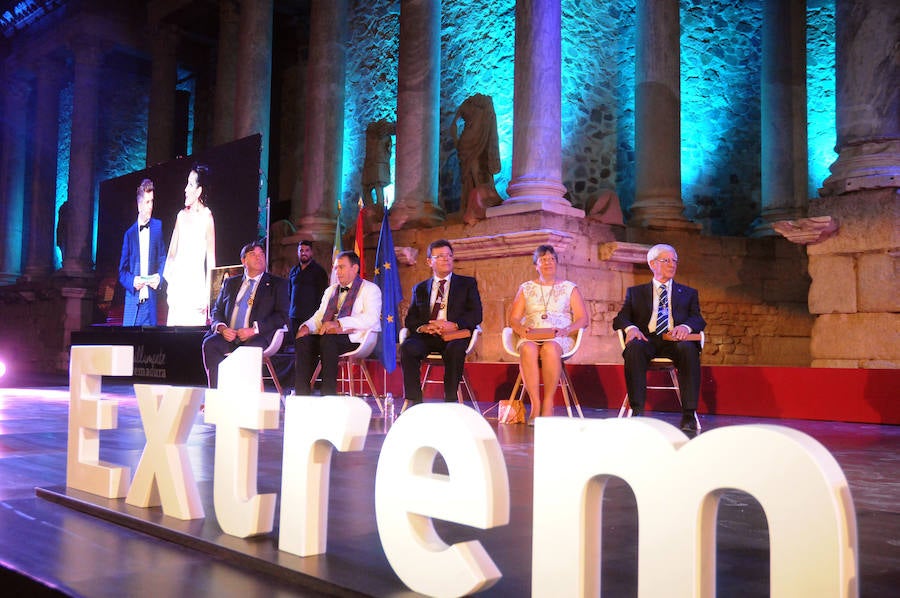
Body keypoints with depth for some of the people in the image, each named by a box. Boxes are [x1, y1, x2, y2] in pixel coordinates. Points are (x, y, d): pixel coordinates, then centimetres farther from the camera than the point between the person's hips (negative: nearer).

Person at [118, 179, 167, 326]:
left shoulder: (158, 227, 7)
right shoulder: (129, 233, 8)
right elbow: (122, 271, 9)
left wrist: (159, 278, -8)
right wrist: (132, 282, -11)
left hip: (150, 302, -1)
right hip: (132, 301, 1)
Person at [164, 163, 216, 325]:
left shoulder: (206, 216, -4)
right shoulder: (182, 215, 14)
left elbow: (211, 259, -7)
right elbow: (172, 253, 18)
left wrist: (207, 294, -12)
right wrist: (167, 276, 6)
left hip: (195, 282, -6)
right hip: (177, 282, 6)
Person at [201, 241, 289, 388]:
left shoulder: (277, 284, 11)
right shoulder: (230, 282, 24)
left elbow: (282, 316, 0)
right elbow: (217, 311, 21)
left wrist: (253, 329, -13)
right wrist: (222, 328, -4)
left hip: (257, 337, -4)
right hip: (229, 336, 4)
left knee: (249, 349, -37)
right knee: (210, 344, -26)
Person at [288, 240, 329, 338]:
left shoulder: (318, 271, 2)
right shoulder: (293, 271, 16)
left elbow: (322, 294, -1)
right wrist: (289, 310, 11)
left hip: (310, 315, -5)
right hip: (294, 315, 5)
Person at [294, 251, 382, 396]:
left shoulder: (370, 289, 5)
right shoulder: (330, 290, 28)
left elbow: (371, 318, -12)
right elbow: (319, 316, 22)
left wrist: (339, 323, -22)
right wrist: (306, 327, -3)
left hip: (355, 338, -6)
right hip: (328, 336, 6)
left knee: (328, 340, -35)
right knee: (303, 341, -23)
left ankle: (328, 394, -33)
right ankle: (302, 394, -25)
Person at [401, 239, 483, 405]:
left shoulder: (467, 284, 17)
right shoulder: (419, 289, 23)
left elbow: (476, 315, 4)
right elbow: (410, 319, 13)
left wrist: (454, 325, -15)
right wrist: (423, 327, -11)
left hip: (454, 335, -2)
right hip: (426, 336, 2)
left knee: (455, 349, -37)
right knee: (407, 347, -30)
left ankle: (450, 401, -29)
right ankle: (414, 401, -26)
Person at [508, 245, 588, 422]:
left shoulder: (570, 288, 17)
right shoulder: (526, 288, 21)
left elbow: (583, 319, 8)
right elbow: (513, 319, 14)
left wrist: (566, 330, -11)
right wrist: (521, 329, -9)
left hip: (560, 338, -1)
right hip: (530, 337, 1)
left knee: (550, 348, -38)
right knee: (528, 349, -36)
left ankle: (548, 404, -32)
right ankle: (535, 404, -36)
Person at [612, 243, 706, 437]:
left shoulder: (689, 293, 27)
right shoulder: (635, 292, 24)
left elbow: (698, 319, 11)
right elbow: (620, 318, 12)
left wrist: (686, 326, -14)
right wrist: (630, 327, -14)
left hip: (675, 341, 0)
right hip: (647, 340, 0)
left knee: (689, 348, -36)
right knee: (634, 347, -36)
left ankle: (689, 416, -38)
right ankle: (637, 410, -38)